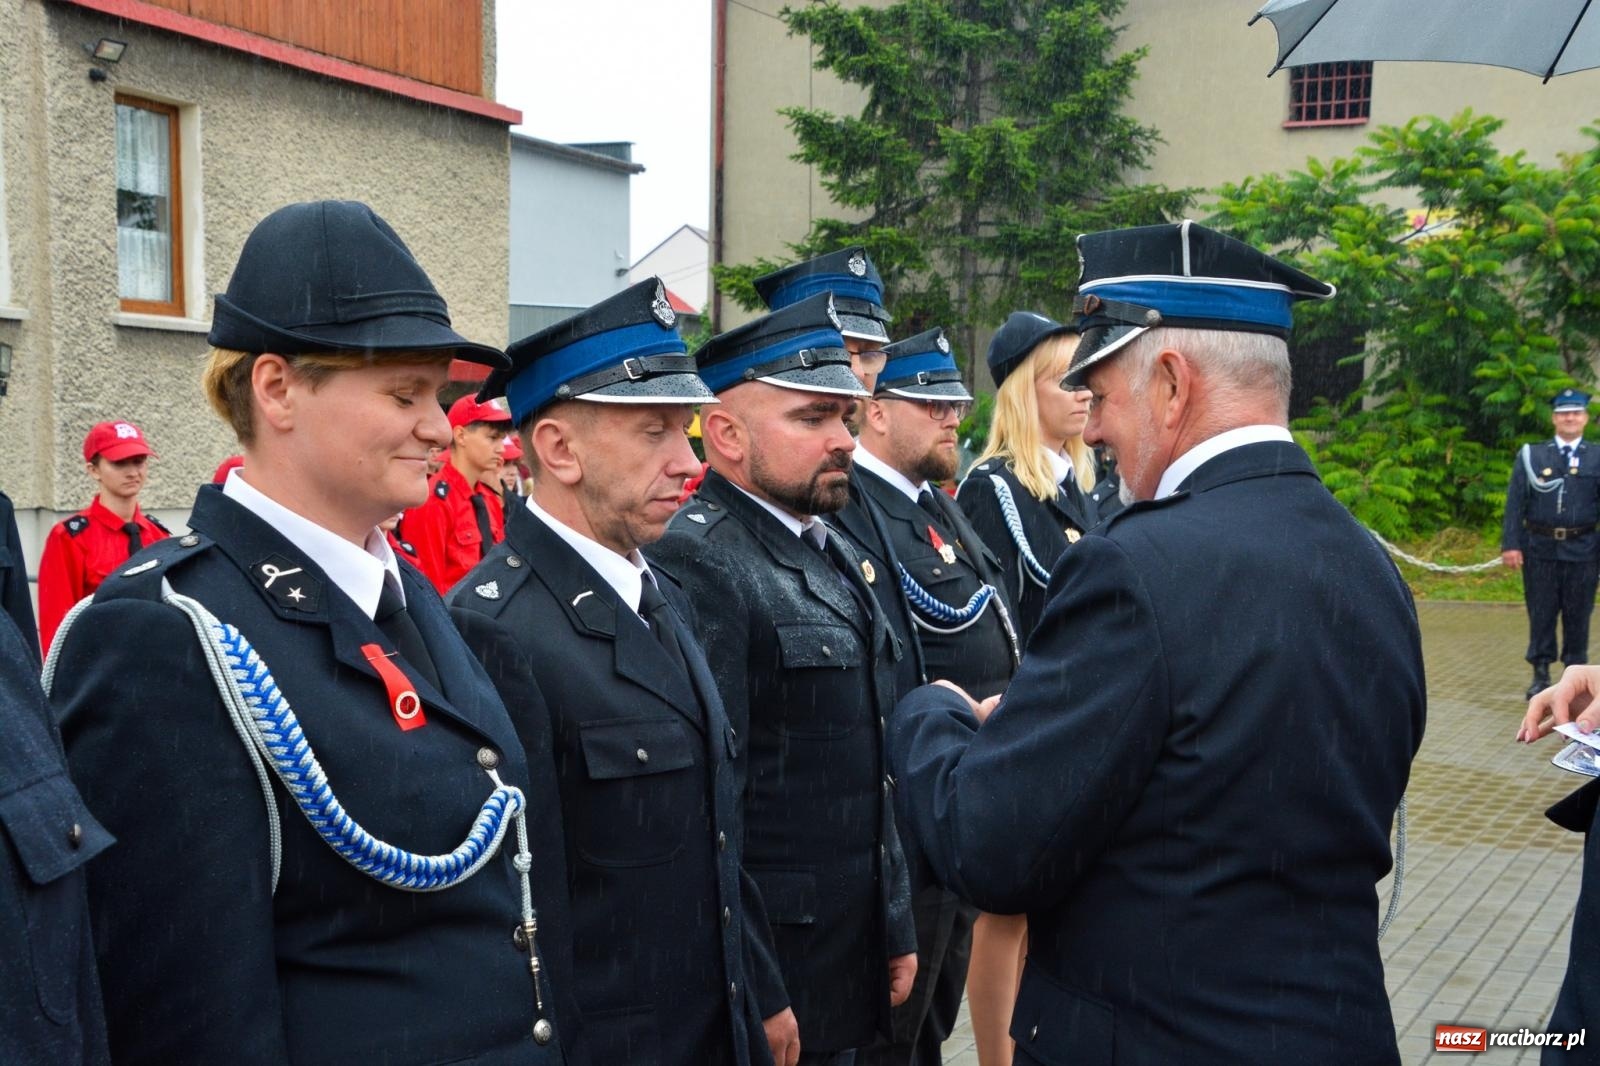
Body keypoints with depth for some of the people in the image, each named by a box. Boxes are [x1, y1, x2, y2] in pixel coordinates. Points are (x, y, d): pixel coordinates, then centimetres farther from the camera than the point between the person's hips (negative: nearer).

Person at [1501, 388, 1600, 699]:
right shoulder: (1531, 455, 4)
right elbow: (1515, 502, 1)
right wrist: (1510, 544, -7)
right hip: (1540, 548, 0)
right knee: (1541, 614, 6)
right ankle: (1541, 675, 16)